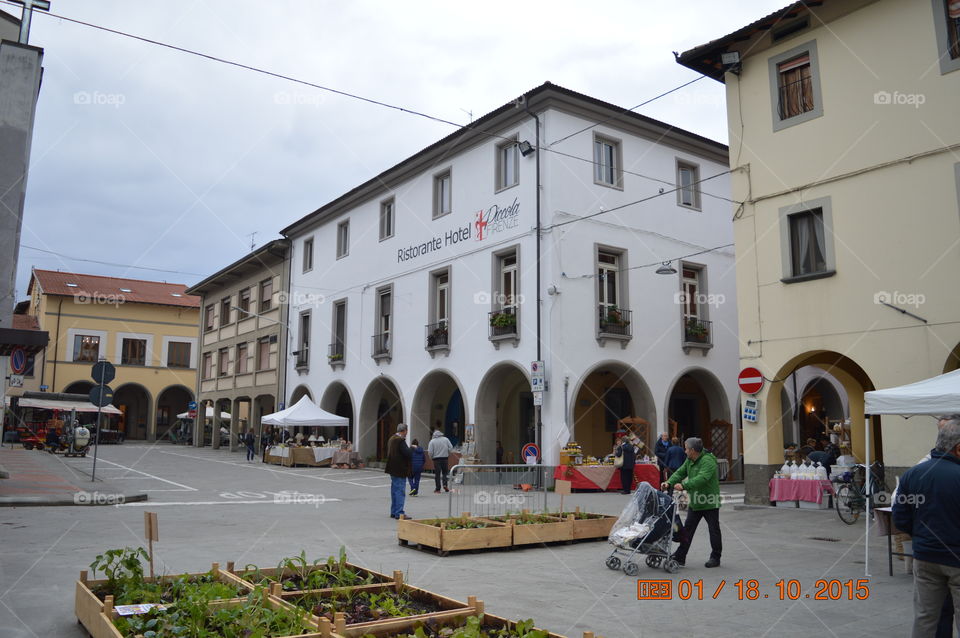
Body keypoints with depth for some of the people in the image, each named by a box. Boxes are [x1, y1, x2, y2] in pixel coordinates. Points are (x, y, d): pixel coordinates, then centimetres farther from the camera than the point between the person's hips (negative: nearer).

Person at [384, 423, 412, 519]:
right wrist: (411, 448, -4)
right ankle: (399, 513, -5)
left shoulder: (392, 439, 11)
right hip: (400, 470, -10)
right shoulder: (400, 440, -19)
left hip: (393, 469, 10)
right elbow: (408, 454, -25)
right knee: (400, 492, -6)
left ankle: (393, 512, 23)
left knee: (394, 491, 16)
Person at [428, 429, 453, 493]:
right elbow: (451, 447, 1)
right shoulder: (446, 439, 2)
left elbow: (430, 452, -9)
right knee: (444, 472, 16)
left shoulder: (432, 441, -5)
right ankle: (445, 484, -2)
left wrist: (431, 457, 9)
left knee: (437, 474, 4)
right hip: (445, 458, 2)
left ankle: (438, 489, 6)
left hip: (436, 459, -2)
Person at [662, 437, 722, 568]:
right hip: (695, 502, 8)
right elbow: (680, 472, 4)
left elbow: (701, 479, -35)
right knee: (687, 529, 8)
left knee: (714, 530, 6)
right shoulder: (689, 461, 6)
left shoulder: (708, 461, -23)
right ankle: (680, 556, 12)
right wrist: (669, 482, -13)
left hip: (710, 502, -8)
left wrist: (684, 486, -42)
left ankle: (715, 558, 19)